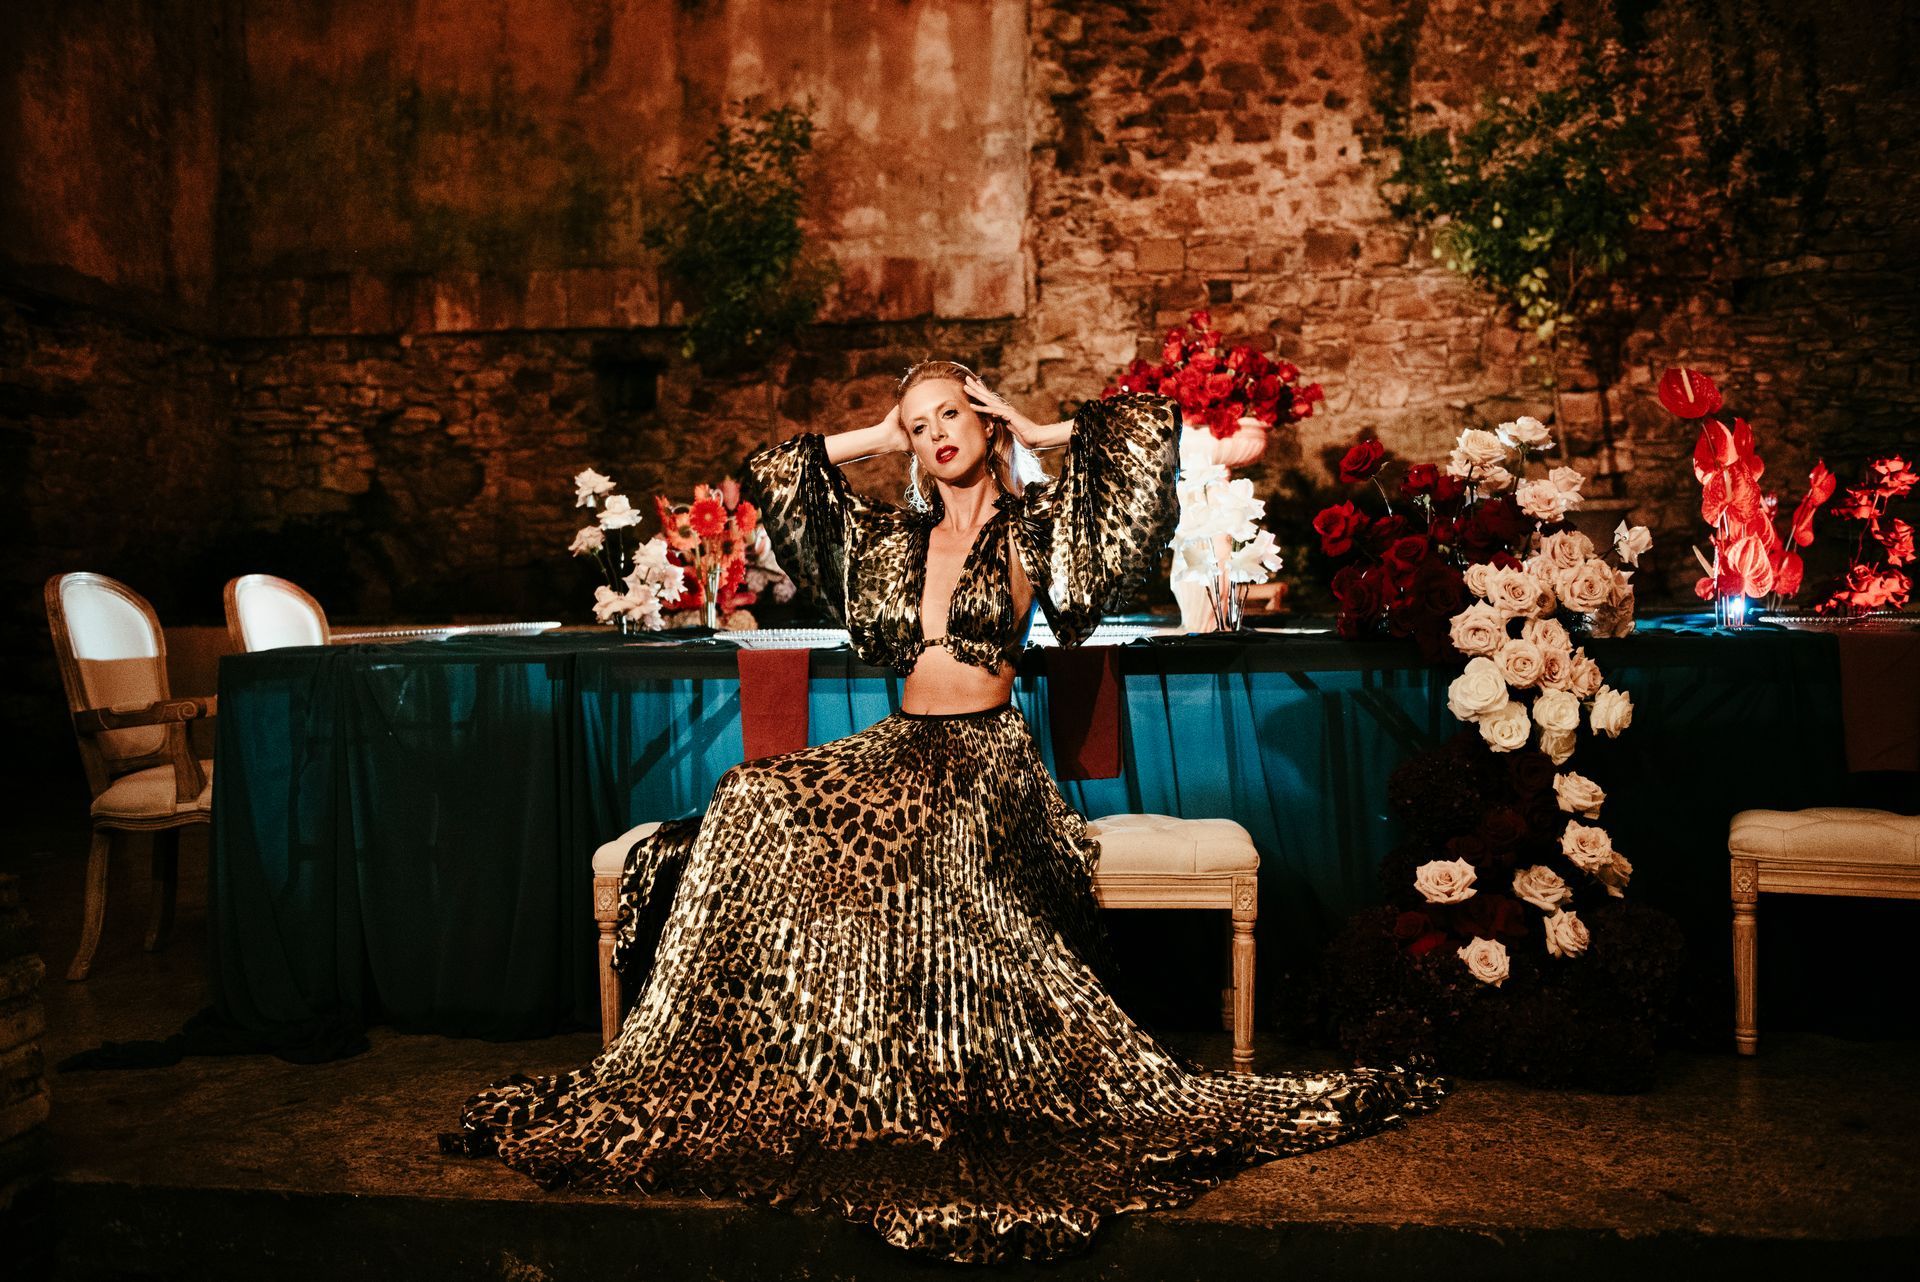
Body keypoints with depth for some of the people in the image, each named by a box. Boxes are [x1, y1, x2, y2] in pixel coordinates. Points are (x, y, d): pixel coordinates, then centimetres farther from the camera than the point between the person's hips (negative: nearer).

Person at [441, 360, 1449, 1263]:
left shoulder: (1030, 522, 5)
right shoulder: (896, 534, 19)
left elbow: (1148, 429, -5)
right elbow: (767, 473, 24)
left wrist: (1034, 431, 6)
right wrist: (874, 437, 20)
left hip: (983, 754, -5)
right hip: (898, 746, 5)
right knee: (750, 808, -23)